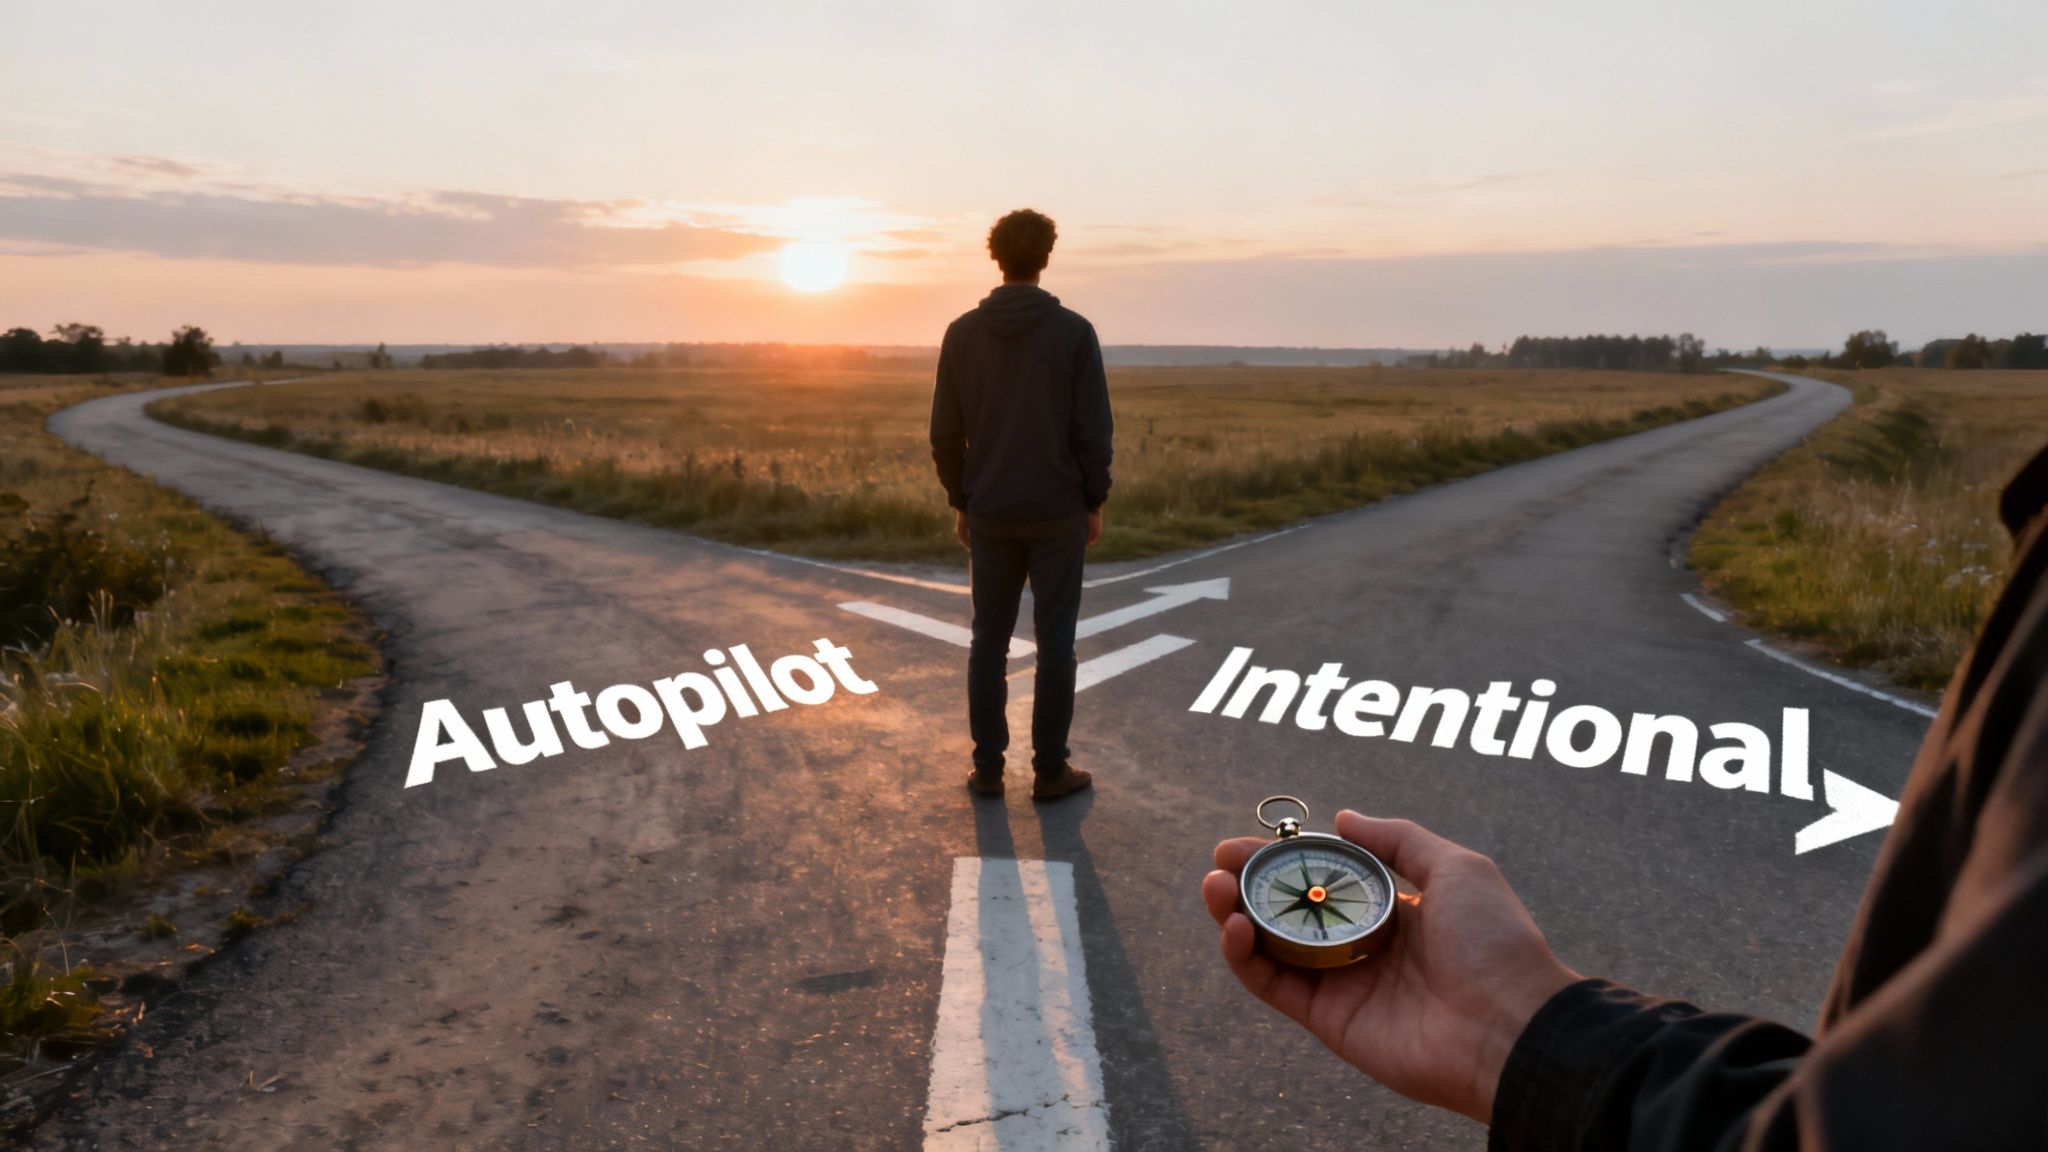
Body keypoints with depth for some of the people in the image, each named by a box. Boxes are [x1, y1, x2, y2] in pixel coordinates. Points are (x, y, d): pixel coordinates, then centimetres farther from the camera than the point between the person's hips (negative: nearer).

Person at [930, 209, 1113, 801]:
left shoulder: (962, 333, 0)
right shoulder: (1074, 331, -7)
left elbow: (946, 432, 1)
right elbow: (1093, 429, -8)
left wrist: (960, 501, 12)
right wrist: (1095, 502, 3)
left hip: (989, 514, 3)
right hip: (1057, 512, -2)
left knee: (989, 641, 11)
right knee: (1055, 642, 5)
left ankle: (987, 767, 16)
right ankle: (1050, 770, 11)